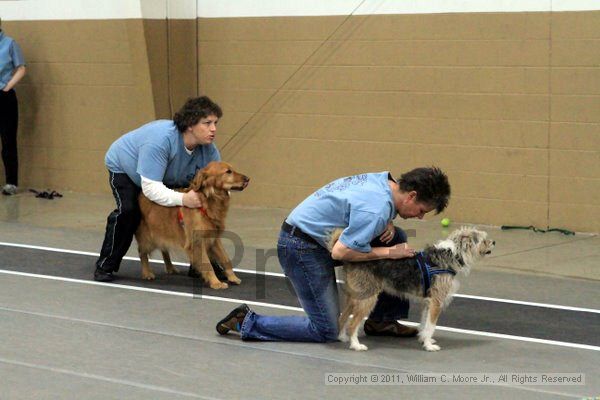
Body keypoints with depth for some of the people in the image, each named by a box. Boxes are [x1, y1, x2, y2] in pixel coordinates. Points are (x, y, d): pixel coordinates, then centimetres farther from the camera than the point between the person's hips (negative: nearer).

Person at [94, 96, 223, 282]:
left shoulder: (208, 150, -25)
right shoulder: (161, 139, -44)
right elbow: (151, 188, -46)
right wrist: (182, 199, -57)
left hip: (169, 178, 6)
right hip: (124, 167, -6)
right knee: (128, 210, -27)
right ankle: (105, 266, -12)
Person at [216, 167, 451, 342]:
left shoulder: (386, 181, 0)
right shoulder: (377, 209, -27)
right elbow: (340, 253, -26)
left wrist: (386, 224, -2)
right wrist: (388, 253, -17)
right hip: (302, 247, -10)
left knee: (396, 238, 6)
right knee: (326, 331, -6)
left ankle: (382, 320, 13)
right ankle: (247, 323, 1)